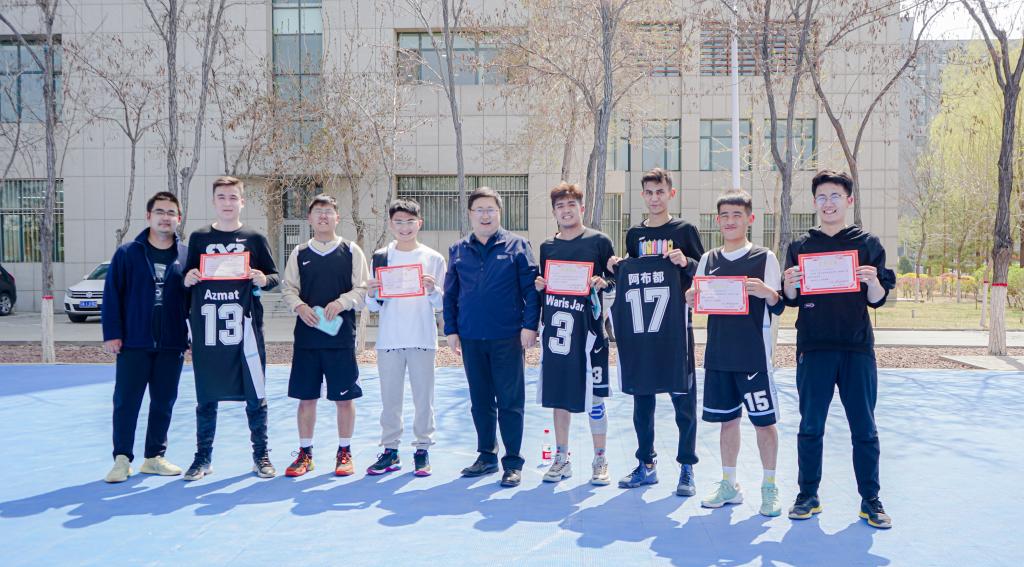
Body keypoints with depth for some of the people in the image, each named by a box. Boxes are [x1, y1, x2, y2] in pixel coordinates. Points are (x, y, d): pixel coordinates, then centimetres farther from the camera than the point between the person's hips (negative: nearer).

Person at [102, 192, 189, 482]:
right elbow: (112, 294, -1)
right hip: (133, 343, -2)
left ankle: (155, 456, 21)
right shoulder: (127, 253, 0)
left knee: (164, 402, 9)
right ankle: (122, 458, 12)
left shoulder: (187, 256, 5)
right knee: (126, 401, 1)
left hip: (172, 345, 2)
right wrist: (112, 333, -7)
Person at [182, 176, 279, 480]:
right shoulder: (199, 237, 9)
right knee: (206, 396, 8)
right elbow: (187, 278, 14)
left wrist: (263, 280, -14)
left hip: (246, 325, -1)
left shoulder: (255, 238, 6)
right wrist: (188, 279, -8)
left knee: (254, 395, 4)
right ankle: (203, 457, 20)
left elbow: (275, 277, 7)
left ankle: (261, 455, 16)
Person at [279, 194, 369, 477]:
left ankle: (344, 453, 17)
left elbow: (363, 289, 1)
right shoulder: (299, 253, 10)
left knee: (344, 396, 3)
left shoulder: (351, 251, 4)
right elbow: (288, 288, 9)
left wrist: (341, 303, -16)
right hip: (306, 336, 2)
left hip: (341, 336, -2)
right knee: (306, 397, 7)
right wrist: (299, 306, -10)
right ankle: (305, 453, 20)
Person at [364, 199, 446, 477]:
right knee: (389, 396, 7)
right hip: (389, 338, 1)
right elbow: (374, 305, 8)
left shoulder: (434, 258, 3)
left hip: (422, 338, -1)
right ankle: (390, 450, 18)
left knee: (423, 396, 4)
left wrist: (433, 290, -16)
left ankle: (422, 450, 14)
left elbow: (441, 304, 3)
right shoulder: (380, 256, 7)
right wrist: (371, 292, -13)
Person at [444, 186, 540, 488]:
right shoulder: (458, 250, 10)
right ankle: (487, 456, 25)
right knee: (480, 401, 12)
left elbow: (531, 288, -3)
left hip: (507, 337, -4)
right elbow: (450, 294, 12)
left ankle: (513, 462, 9)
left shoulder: (516, 246, 0)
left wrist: (529, 325, -10)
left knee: (510, 401, 0)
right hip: (471, 338, 4)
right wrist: (451, 330, 6)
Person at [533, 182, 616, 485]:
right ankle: (561, 458, 22)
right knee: (558, 396, 9)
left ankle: (600, 461, 14)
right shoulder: (547, 247, 12)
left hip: (588, 329, -4)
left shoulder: (599, 241, 1)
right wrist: (539, 286, -2)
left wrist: (602, 283, -16)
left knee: (594, 396, 1)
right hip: (555, 329, 4)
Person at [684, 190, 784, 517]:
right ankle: (729, 485, 24)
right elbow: (699, 305, 15)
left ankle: (769, 488, 16)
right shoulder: (708, 260, 10)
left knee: (764, 421, 2)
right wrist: (691, 299, -8)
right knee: (727, 419, 12)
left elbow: (778, 308, -4)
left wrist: (766, 292, -26)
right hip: (718, 355, 4)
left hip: (754, 356, -4)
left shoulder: (764, 257, -2)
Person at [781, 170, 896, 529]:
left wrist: (873, 281, -17)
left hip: (857, 348, 0)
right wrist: (789, 284, -14)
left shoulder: (867, 243, 6)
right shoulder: (800, 246, 8)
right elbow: (791, 300, 8)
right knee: (810, 427, 5)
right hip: (813, 348, 0)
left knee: (864, 428, 5)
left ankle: (870, 500, 16)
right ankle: (808, 496, 16)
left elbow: (877, 300, 5)